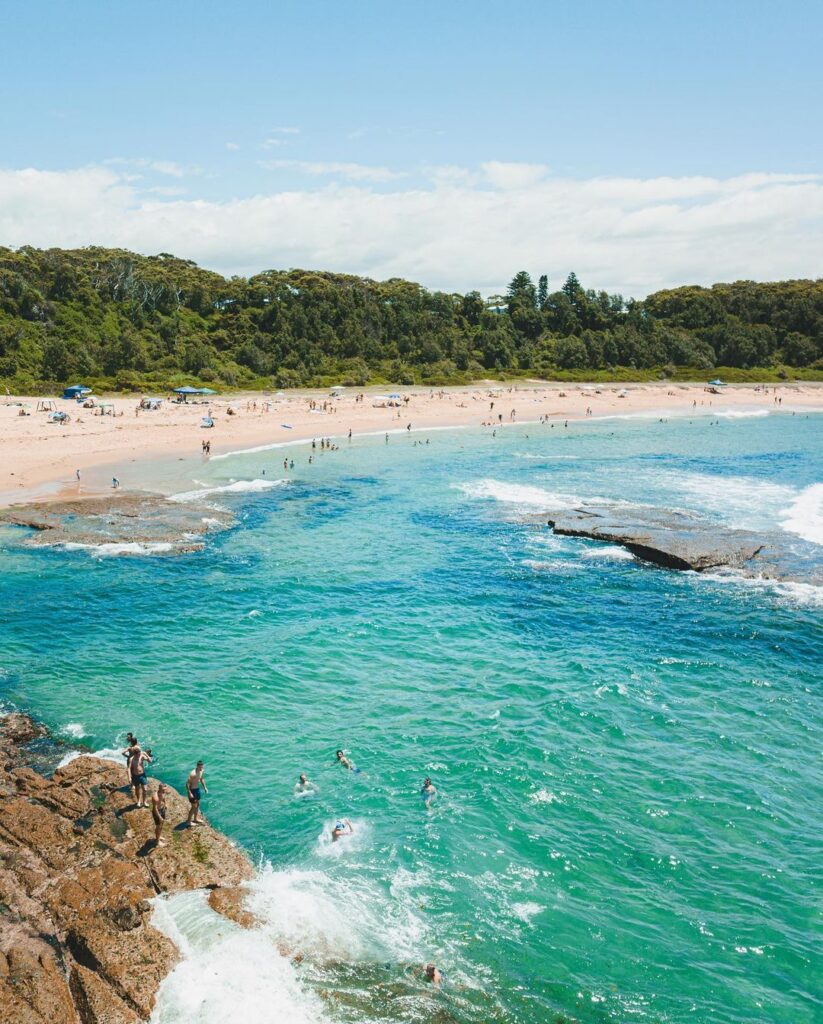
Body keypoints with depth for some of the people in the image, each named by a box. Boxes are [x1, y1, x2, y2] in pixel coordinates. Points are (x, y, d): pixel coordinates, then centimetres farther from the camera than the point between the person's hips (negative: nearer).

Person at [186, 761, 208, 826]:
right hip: (192, 790, -8)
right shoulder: (193, 774, -29)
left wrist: (205, 787, 12)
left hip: (197, 789, 8)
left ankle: (196, 818, 37)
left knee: (197, 804, 19)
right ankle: (188, 821, 14)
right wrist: (189, 793, -27)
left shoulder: (201, 771, -3)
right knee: (194, 806, -1)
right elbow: (187, 783, -27)